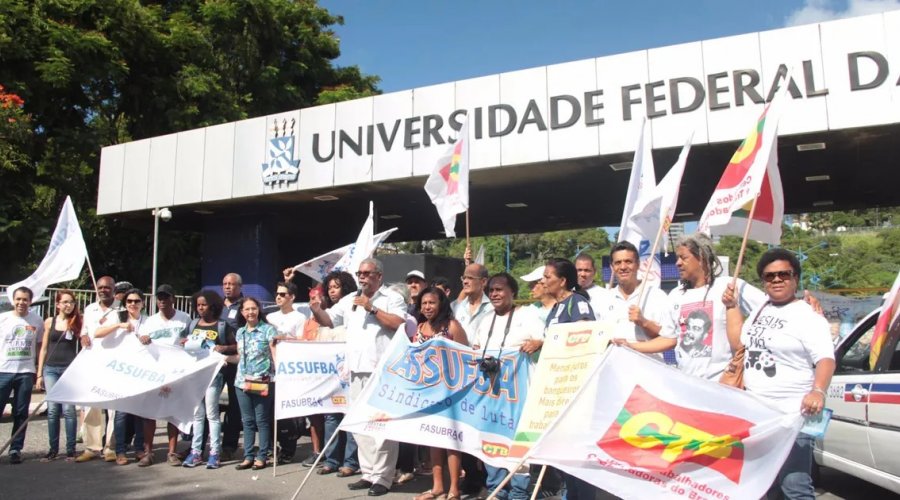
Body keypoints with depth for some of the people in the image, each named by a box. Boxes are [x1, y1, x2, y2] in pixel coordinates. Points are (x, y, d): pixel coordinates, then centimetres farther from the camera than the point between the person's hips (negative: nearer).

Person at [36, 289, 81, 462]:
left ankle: (71, 449, 4)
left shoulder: (78, 322, 3)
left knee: (68, 410, -3)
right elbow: (44, 348, 11)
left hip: (70, 369, -2)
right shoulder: (50, 322, 8)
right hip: (51, 369, 2)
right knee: (52, 410, 3)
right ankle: (53, 449, 12)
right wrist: (39, 373, 8)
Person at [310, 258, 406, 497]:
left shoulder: (392, 298, -1)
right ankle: (368, 473, 21)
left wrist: (371, 308, -14)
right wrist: (315, 308, -6)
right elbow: (328, 320, 14)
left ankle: (382, 477, 2)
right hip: (357, 370, 7)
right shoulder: (349, 300, 16)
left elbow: (399, 324, -15)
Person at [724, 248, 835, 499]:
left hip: (791, 416, -8)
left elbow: (826, 359, -19)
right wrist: (732, 306, 15)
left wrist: (818, 391, -36)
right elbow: (739, 341, 20)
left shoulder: (808, 316, -10)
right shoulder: (760, 310, 12)